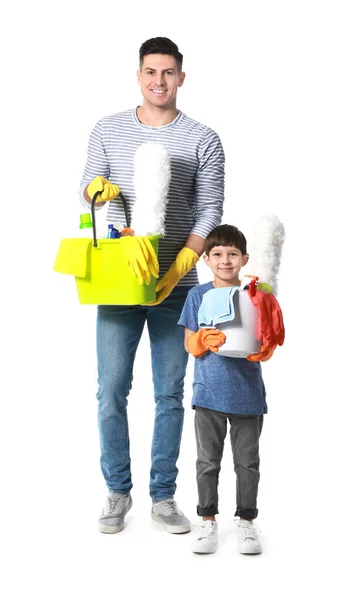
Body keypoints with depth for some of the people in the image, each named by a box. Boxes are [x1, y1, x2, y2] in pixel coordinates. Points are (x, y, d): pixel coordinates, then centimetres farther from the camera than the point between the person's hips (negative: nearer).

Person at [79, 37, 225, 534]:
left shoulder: (203, 141, 1)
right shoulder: (108, 130, 7)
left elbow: (210, 213, -3)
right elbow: (88, 187, 14)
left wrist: (177, 270, -16)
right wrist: (96, 187, -11)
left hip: (176, 285, -1)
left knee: (170, 395, 5)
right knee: (112, 391, 1)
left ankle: (163, 497, 17)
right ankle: (117, 492, 17)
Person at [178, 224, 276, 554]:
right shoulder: (198, 295, 2)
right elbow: (189, 343, 1)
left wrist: (259, 350, -22)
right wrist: (205, 339, -21)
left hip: (248, 393, 0)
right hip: (209, 391, 0)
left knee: (247, 461, 9)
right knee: (208, 461, 8)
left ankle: (246, 520, 22)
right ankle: (208, 520, 20)